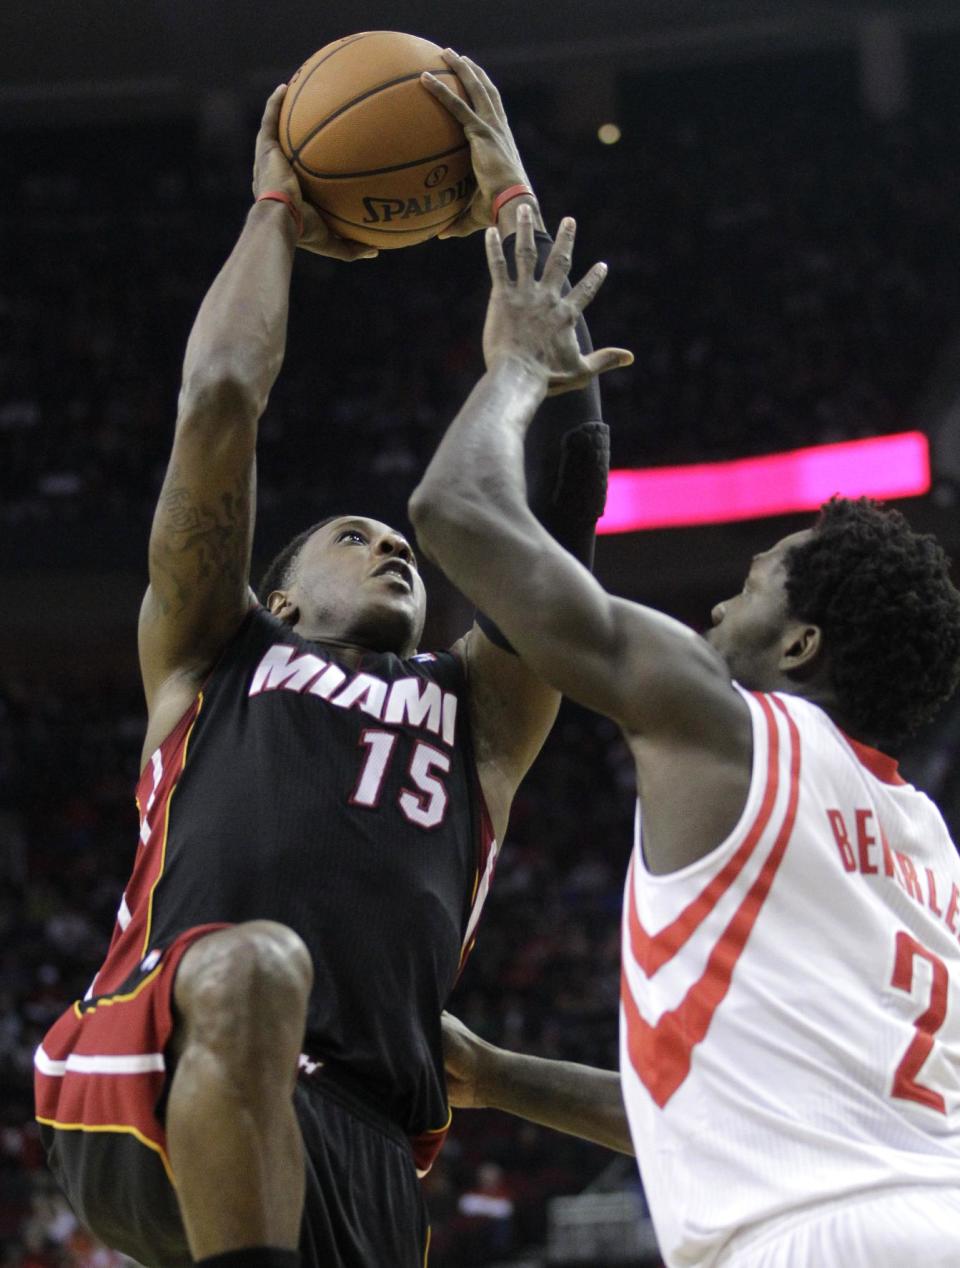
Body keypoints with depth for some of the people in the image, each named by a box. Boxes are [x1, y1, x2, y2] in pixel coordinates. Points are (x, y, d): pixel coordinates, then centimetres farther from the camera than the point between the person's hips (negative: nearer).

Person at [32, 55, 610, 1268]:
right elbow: (218, 403, 16)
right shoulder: (214, 658, 24)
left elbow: (555, 459, 22)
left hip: (350, 1146, 4)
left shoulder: (475, 706, 28)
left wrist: (508, 202, 27)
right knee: (250, 969, -36)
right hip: (155, 1085, -3)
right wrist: (276, 212, 31)